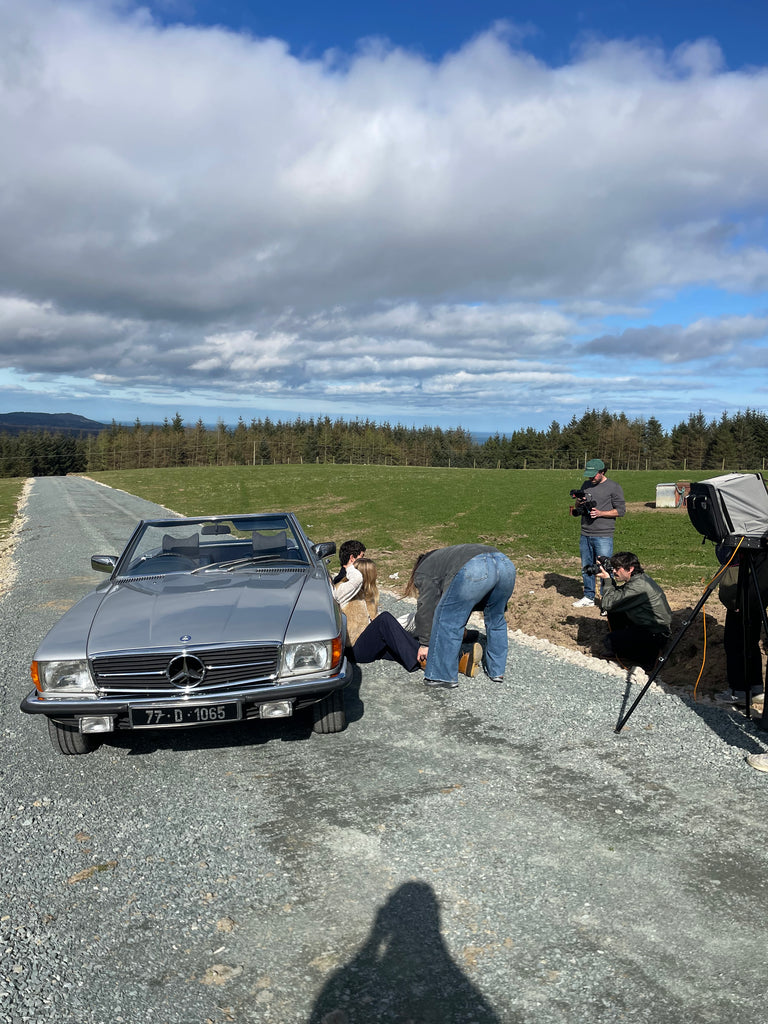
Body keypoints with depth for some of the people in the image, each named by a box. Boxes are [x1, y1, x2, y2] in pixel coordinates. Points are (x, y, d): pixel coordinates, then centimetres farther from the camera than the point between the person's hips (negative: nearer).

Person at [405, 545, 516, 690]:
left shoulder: (423, 572, 25)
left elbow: (427, 607, 18)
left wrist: (426, 643, 25)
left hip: (473, 569, -8)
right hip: (505, 564, 8)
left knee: (447, 622, 6)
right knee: (495, 619, 26)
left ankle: (444, 677, 12)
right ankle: (497, 671, 35)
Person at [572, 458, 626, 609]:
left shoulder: (613, 487, -4)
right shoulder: (586, 485, 13)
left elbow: (621, 510, -6)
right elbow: (579, 507, 22)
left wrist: (600, 513, -16)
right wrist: (578, 507, -2)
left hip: (603, 536, -6)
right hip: (585, 535, 6)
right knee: (586, 568, 13)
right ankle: (589, 598, 25)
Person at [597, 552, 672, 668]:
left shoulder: (639, 586, -27)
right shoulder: (637, 578, 4)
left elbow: (608, 604, -26)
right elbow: (615, 595, 13)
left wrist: (607, 580, -14)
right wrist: (609, 580, -1)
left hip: (657, 634, -10)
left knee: (610, 641, -18)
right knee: (613, 612, 9)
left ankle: (649, 656, -1)